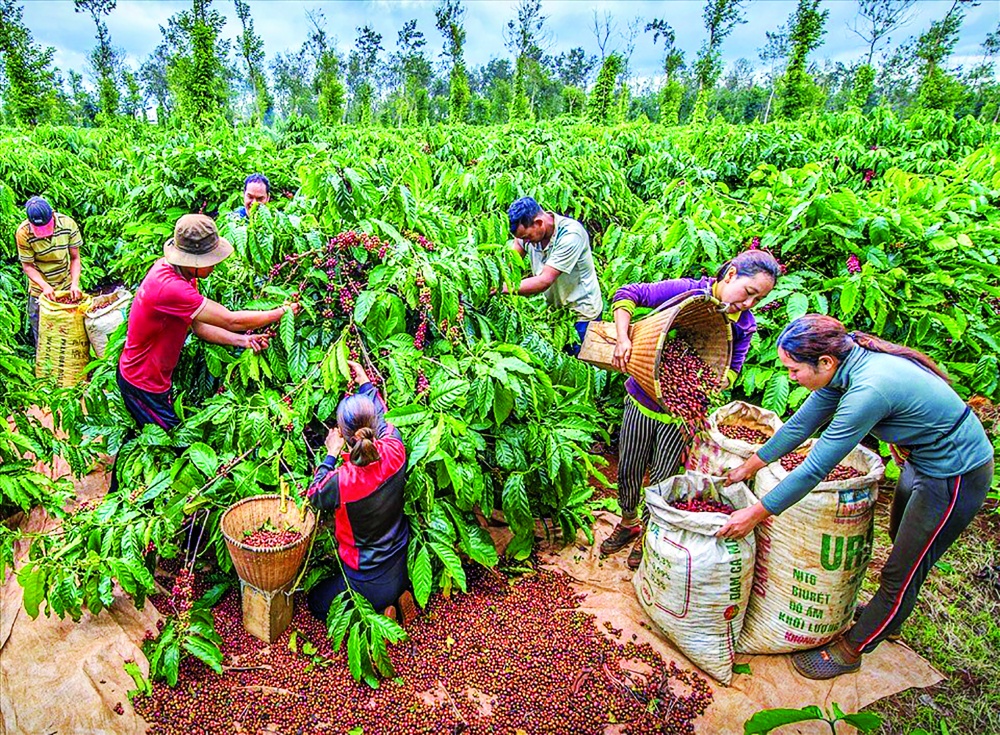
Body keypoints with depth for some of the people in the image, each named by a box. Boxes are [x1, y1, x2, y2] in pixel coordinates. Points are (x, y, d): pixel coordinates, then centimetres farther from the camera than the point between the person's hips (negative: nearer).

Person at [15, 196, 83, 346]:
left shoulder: (68, 224, -16)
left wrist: (75, 283, -22)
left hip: (67, 287, 1)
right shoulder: (23, 233, -20)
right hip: (39, 290, -1)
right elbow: (27, 266, -12)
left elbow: (75, 258, -9)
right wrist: (45, 286, -27)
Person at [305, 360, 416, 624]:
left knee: (316, 601, 22)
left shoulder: (342, 480, -34)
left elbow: (313, 496, -8)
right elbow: (383, 417, 2)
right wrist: (365, 383, 14)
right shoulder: (394, 452, -22)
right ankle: (399, 600, 12)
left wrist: (331, 455, -3)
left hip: (366, 581, -6)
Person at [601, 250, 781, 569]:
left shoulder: (744, 327, -5)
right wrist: (623, 339, -30)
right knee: (628, 471, 14)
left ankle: (648, 533, 36)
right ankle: (628, 522, 42)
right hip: (642, 400, -1)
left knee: (661, 480, 10)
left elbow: (731, 371, -8)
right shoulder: (687, 291, -15)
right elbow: (627, 294, -15)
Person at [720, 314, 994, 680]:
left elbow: (815, 468, -33)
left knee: (902, 571, 5)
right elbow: (801, 424, 0)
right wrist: (749, 466, 7)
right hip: (924, 461, 9)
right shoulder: (847, 364, -11)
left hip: (955, 478, -9)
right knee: (902, 544, 27)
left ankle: (849, 650, 21)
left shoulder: (869, 390, -37)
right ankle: (886, 617, 49)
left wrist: (755, 514, -25)